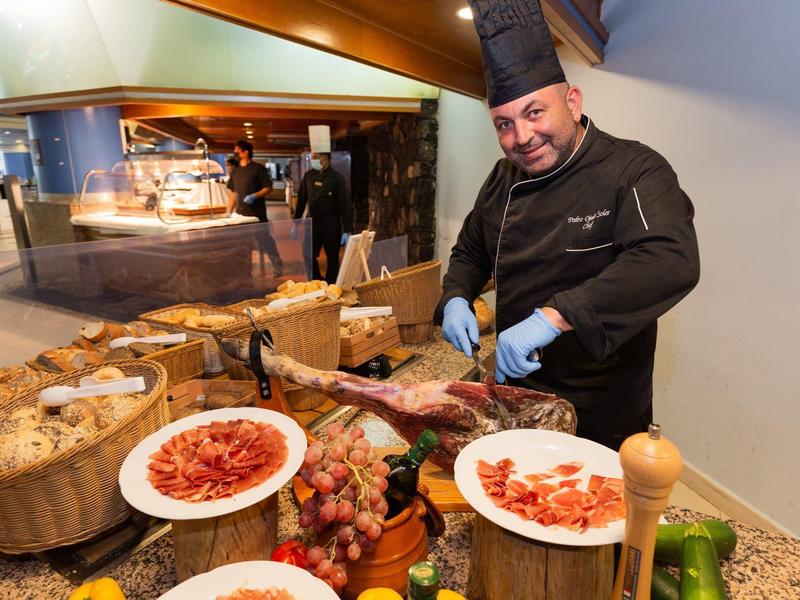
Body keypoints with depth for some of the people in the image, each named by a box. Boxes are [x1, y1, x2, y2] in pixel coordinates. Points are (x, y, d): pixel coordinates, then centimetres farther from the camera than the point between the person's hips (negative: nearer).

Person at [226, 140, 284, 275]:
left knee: (266, 241, -2)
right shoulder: (235, 171, 13)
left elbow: (268, 188, -7)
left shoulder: (258, 168, -5)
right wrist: (228, 212, 12)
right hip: (240, 214, 6)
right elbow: (232, 193, 17)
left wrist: (254, 196, -22)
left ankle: (278, 268, 10)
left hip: (257, 214, -6)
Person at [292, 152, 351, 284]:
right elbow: (301, 200, 10)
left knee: (332, 259, 4)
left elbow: (344, 205, -10)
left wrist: (346, 231, -14)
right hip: (312, 223, 4)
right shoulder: (309, 175, 4)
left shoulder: (336, 178, -9)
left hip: (331, 225, -4)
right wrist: (295, 223, 9)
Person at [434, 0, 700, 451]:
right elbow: (470, 251, 12)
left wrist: (552, 317, -44)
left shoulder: (634, 170, -19)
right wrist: (456, 300, -9)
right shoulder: (503, 179, 1)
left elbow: (673, 262, -35)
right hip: (517, 388, 6)